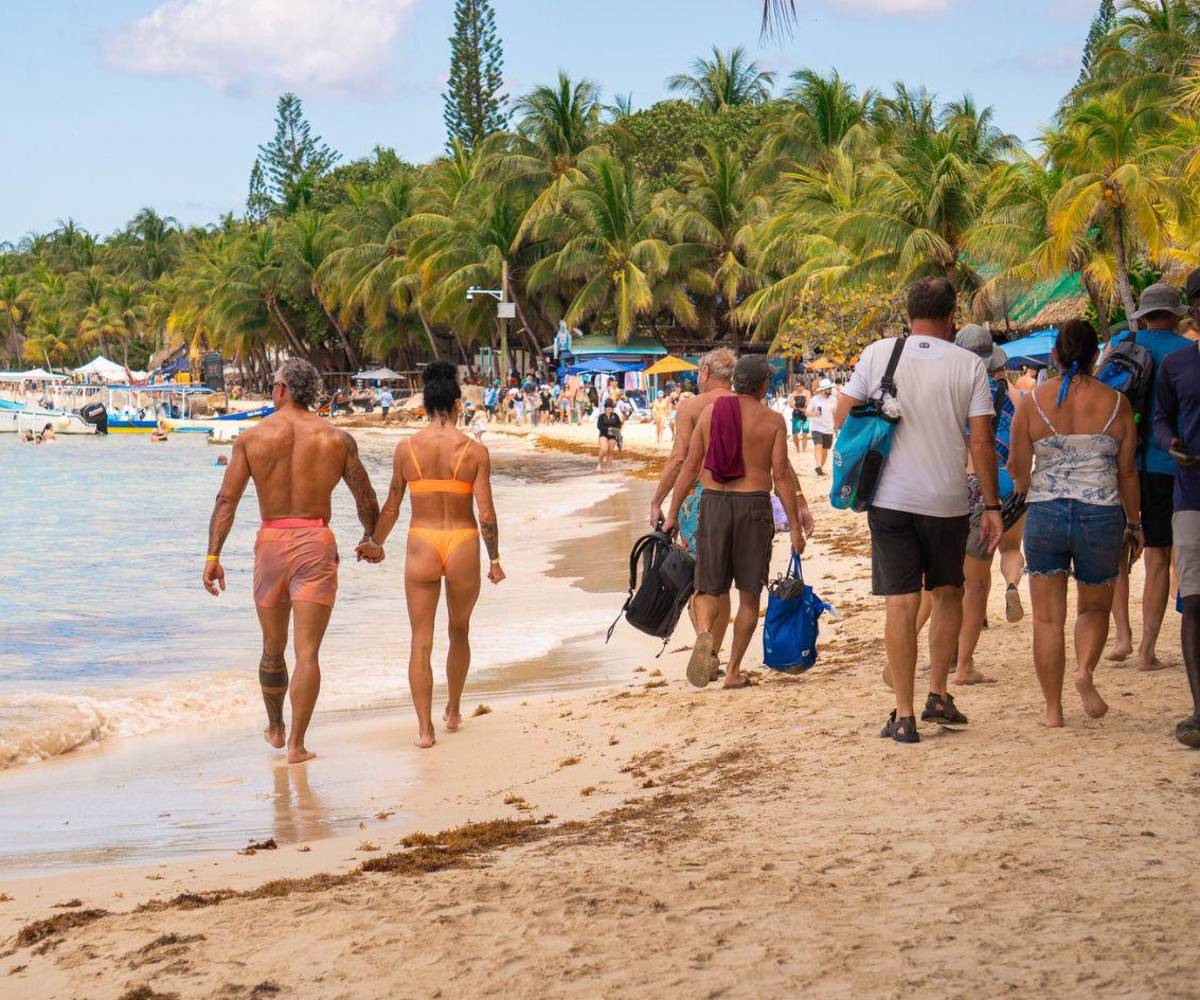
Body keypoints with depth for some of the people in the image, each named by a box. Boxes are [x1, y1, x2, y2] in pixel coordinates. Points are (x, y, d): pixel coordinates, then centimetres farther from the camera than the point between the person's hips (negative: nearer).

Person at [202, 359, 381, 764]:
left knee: (273, 651, 18)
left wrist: (213, 555, -6)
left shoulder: (251, 437, 1)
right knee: (307, 652, -3)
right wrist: (369, 538, 28)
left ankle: (275, 729, 36)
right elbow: (366, 498, 10)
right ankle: (297, 744, -10)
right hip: (316, 544, -1)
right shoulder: (337, 439, 3)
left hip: (271, 543, 1)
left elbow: (227, 499, -5)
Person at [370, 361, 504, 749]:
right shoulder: (475, 451, -6)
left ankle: (424, 728, -2)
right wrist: (494, 559, 4)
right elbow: (486, 514, -8)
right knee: (460, 631, 22)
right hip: (463, 544, 0)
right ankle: (453, 712, 34)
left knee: (421, 641, 5)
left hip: (421, 545, 0)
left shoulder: (406, 449, -2)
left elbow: (391, 508, 3)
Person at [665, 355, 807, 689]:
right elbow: (781, 476, -5)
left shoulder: (710, 411, 4)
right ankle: (733, 671, 11)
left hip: (713, 502, 2)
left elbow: (690, 467, 3)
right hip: (754, 504, -2)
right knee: (749, 594, 10)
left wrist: (672, 514, 9)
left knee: (709, 587, 9)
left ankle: (704, 633, -23)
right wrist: (795, 527, -1)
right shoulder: (772, 420, -2)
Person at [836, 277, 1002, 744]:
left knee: (901, 602, 0)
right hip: (947, 501, 0)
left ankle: (904, 715, -1)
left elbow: (842, 416, 2)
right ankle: (939, 695, 19)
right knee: (948, 593, 20)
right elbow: (981, 443, -4)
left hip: (890, 497, 0)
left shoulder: (877, 354, -1)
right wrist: (991, 506, 3)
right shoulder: (969, 365, -3)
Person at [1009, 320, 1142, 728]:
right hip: (1101, 516, 0)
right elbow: (1127, 472, 3)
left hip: (1044, 515, 0)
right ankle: (1085, 671, -8)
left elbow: (1018, 467, 2)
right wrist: (1134, 524, 13)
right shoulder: (1116, 403, -1)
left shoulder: (1032, 401, -2)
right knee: (1095, 606, 19)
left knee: (1047, 617, 8)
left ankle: (1052, 709, 6)